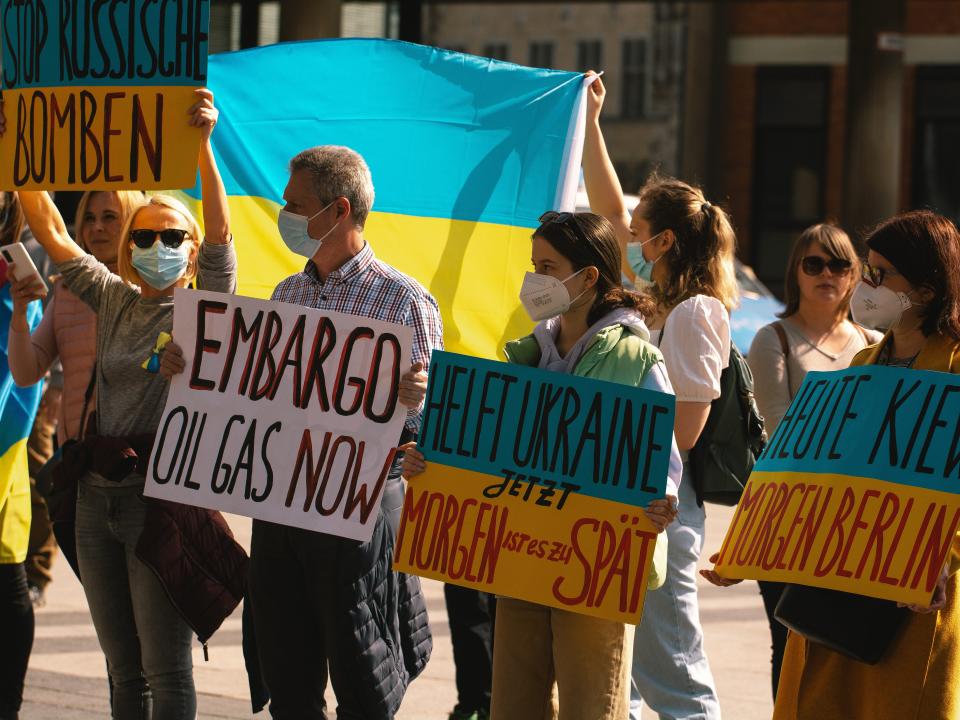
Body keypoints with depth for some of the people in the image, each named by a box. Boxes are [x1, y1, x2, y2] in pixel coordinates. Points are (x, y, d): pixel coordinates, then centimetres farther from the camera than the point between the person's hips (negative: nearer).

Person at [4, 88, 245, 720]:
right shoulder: (114, 300, 14)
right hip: (98, 495, 6)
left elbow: (220, 231, -17)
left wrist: (202, 144, -30)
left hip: (161, 495, -5)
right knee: (123, 668, 10)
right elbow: (51, 231, 12)